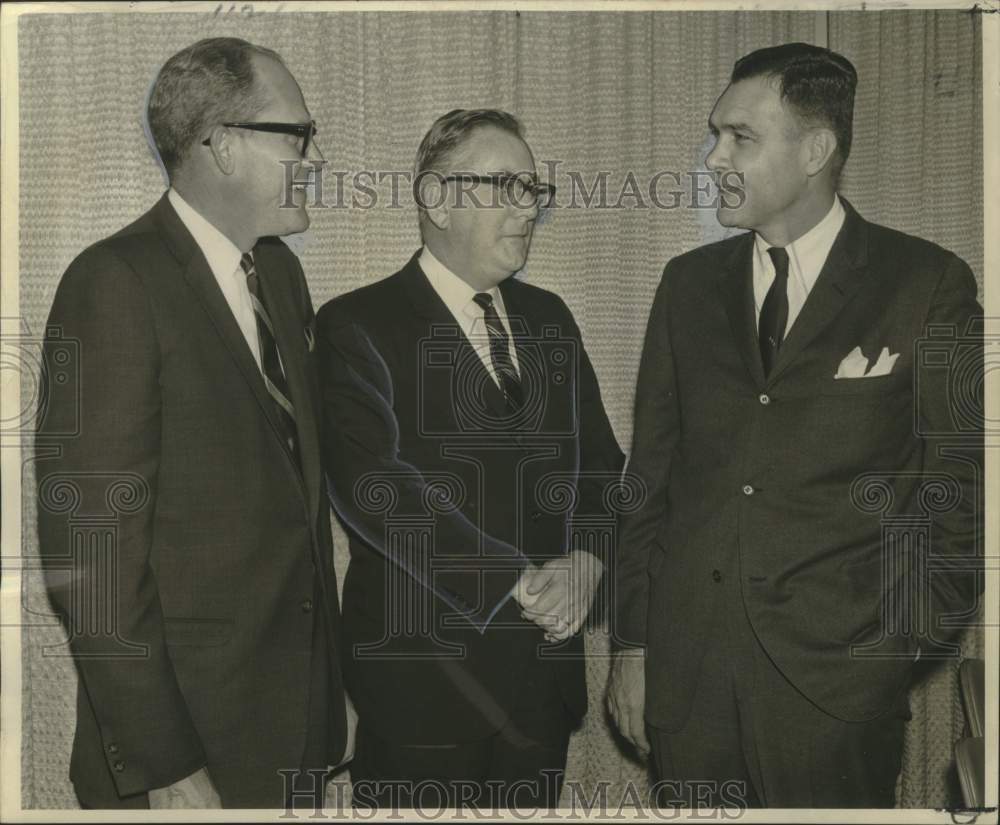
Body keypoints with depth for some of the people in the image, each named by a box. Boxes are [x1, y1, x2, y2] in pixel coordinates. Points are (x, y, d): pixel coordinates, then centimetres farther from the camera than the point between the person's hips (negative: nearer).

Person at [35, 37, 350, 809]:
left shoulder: (281, 270, 8)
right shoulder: (116, 283, -17)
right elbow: (88, 547, -19)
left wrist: (332, 682, 13)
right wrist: (161, 766, -18)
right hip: (188, 727, -7)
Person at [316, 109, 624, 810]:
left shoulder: (548, 318, 12)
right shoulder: (357, 326, -8)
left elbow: (599, 458, 10)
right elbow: (378, 487, -19)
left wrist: (586, 560, -10)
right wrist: (516, 585, -19)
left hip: (546, 667, 6)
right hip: (423, 677, -5)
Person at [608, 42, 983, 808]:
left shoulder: (928, 283, -3)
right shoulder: (690, 282, 7)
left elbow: (958, 481, -1)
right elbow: (651, 470, 8)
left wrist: (912, 637, -7)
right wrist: (631, 643, 6)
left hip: (837, 677, -3)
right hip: (685, 667, 3)